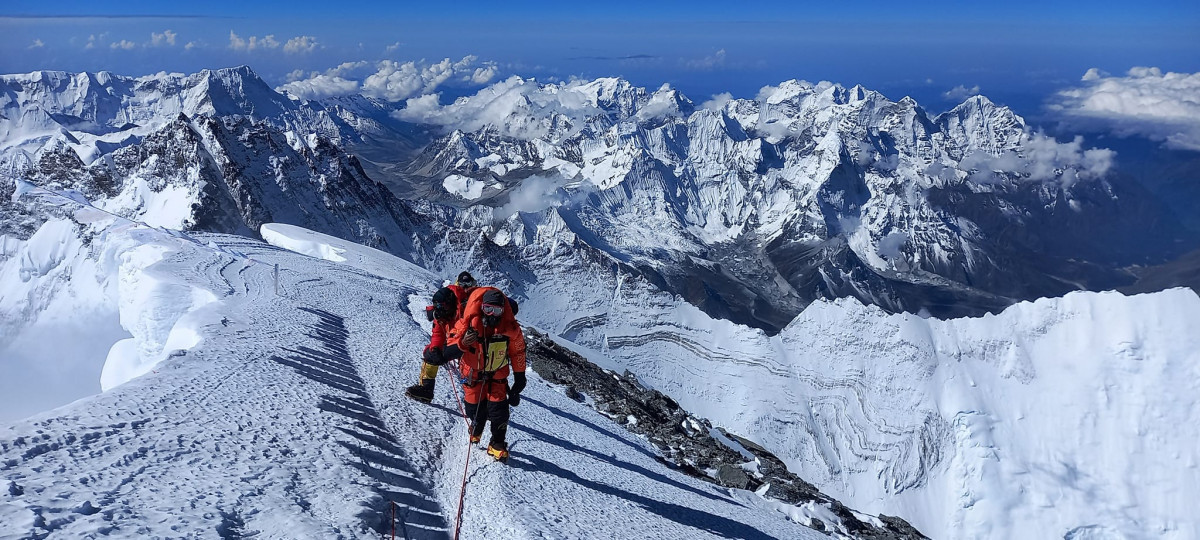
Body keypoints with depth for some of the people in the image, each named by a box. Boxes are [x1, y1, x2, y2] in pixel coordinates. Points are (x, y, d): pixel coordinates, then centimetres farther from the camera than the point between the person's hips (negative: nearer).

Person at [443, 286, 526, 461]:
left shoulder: (510, 328, -18)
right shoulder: (468, 324, -25)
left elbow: (518, 352, -2)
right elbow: (448, 353, -24)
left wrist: (520, 378, 1)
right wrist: (462, 343, -46)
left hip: (497, 375, 1)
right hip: (473, 374, -1)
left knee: (498, 410, -9)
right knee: (476, 411, 7)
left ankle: (497, 445, 14)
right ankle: (475, 434, 43)